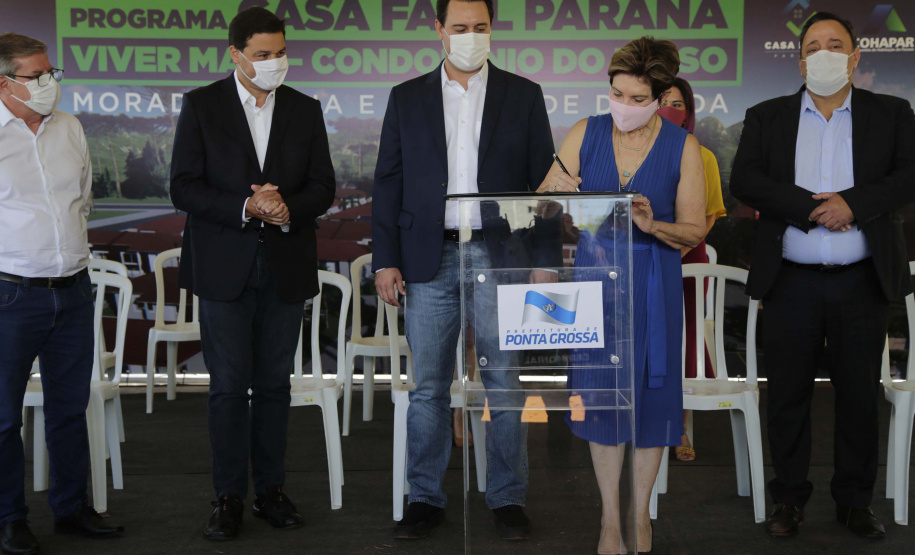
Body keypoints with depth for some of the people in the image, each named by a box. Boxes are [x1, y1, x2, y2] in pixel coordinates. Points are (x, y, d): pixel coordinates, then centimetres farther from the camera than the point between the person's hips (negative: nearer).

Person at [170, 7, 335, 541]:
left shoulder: (306, 110, 8)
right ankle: (230, 497, 11)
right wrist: (245, 208, -18)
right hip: (224, 268, -2)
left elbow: (323, 187, 6)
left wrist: (287, 209, -14)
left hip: (286, 268, 2)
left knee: (274, 385, 9)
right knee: (229, 386, 1)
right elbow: (184, 187, -5)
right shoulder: (201, 106, 1)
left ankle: (271, 490, 19)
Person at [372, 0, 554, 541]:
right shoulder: (407, 98, 9)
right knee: (428, 387, 6)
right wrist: (386, 259, 0)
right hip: (431, 259, 1)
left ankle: (508, 499, 16)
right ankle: (426, 498, 18)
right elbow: (389, 185, 7)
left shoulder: (523, 95, 6)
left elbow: (543, 180, 5)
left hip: (501, 258, -1)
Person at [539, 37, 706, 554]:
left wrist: (653, 225, -24)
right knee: (601, 388, 5)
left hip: (653, 281, -1)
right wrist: (556, 189, -21)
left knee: (650, 387, 5)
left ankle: (641, 511, 23)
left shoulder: (683, 146, -5)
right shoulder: (586, 133, -1)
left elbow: (694, 232, -4)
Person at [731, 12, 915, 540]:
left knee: (860, 394, 7)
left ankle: (855, 500, 21)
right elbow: (745, 181, -5)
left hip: (863, 283, 0)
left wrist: (852, 203, -18)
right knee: (789, 394, 6)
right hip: (791, 283, 0)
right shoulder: (767, 118, 8)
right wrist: (813, 208, -15)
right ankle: (790, 498, 20)